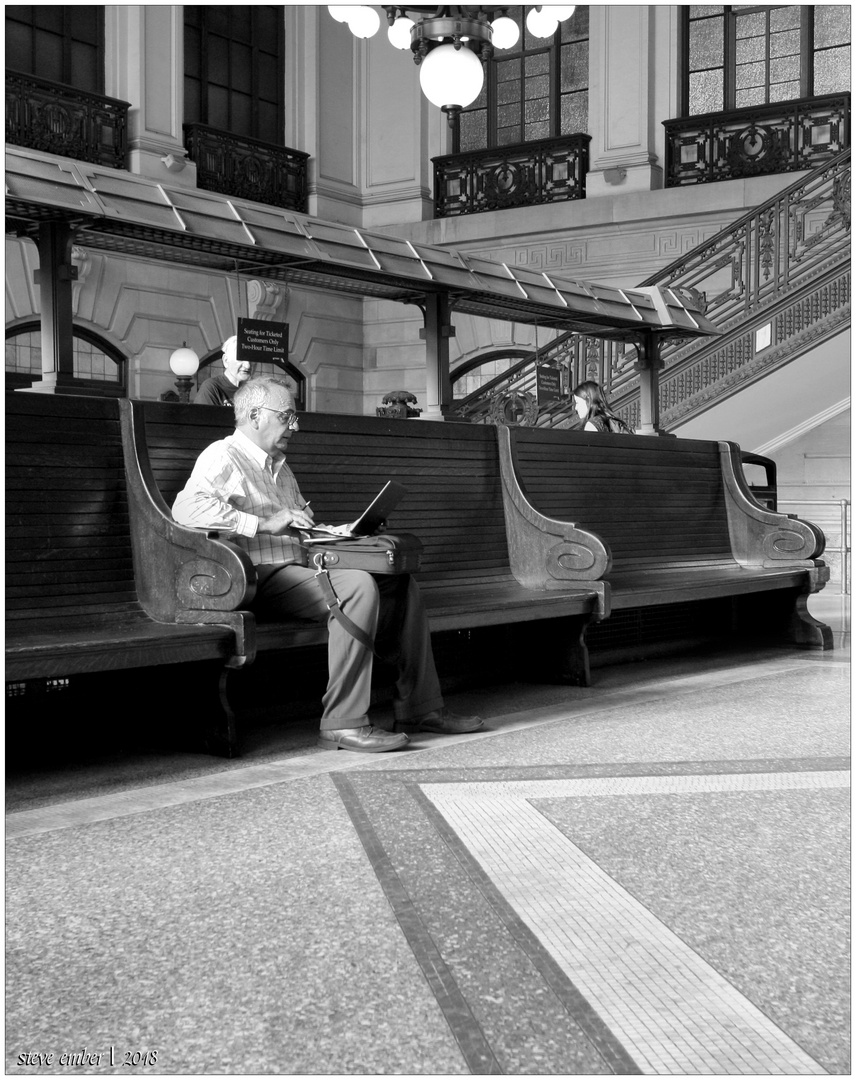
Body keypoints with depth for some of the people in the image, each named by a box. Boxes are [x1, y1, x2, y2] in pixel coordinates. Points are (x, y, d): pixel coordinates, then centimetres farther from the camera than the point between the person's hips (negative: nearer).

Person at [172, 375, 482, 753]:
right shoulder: (223, 458, -5)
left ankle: (418, 707, 1)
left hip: (300, 569, 10)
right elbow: (186, 508, -24)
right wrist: (265, 523, -24)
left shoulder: (280, 467, 27)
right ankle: (343, 724, -30)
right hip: (263, 577, -10)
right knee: (358, 585, -31)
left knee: (401, 583, 0)